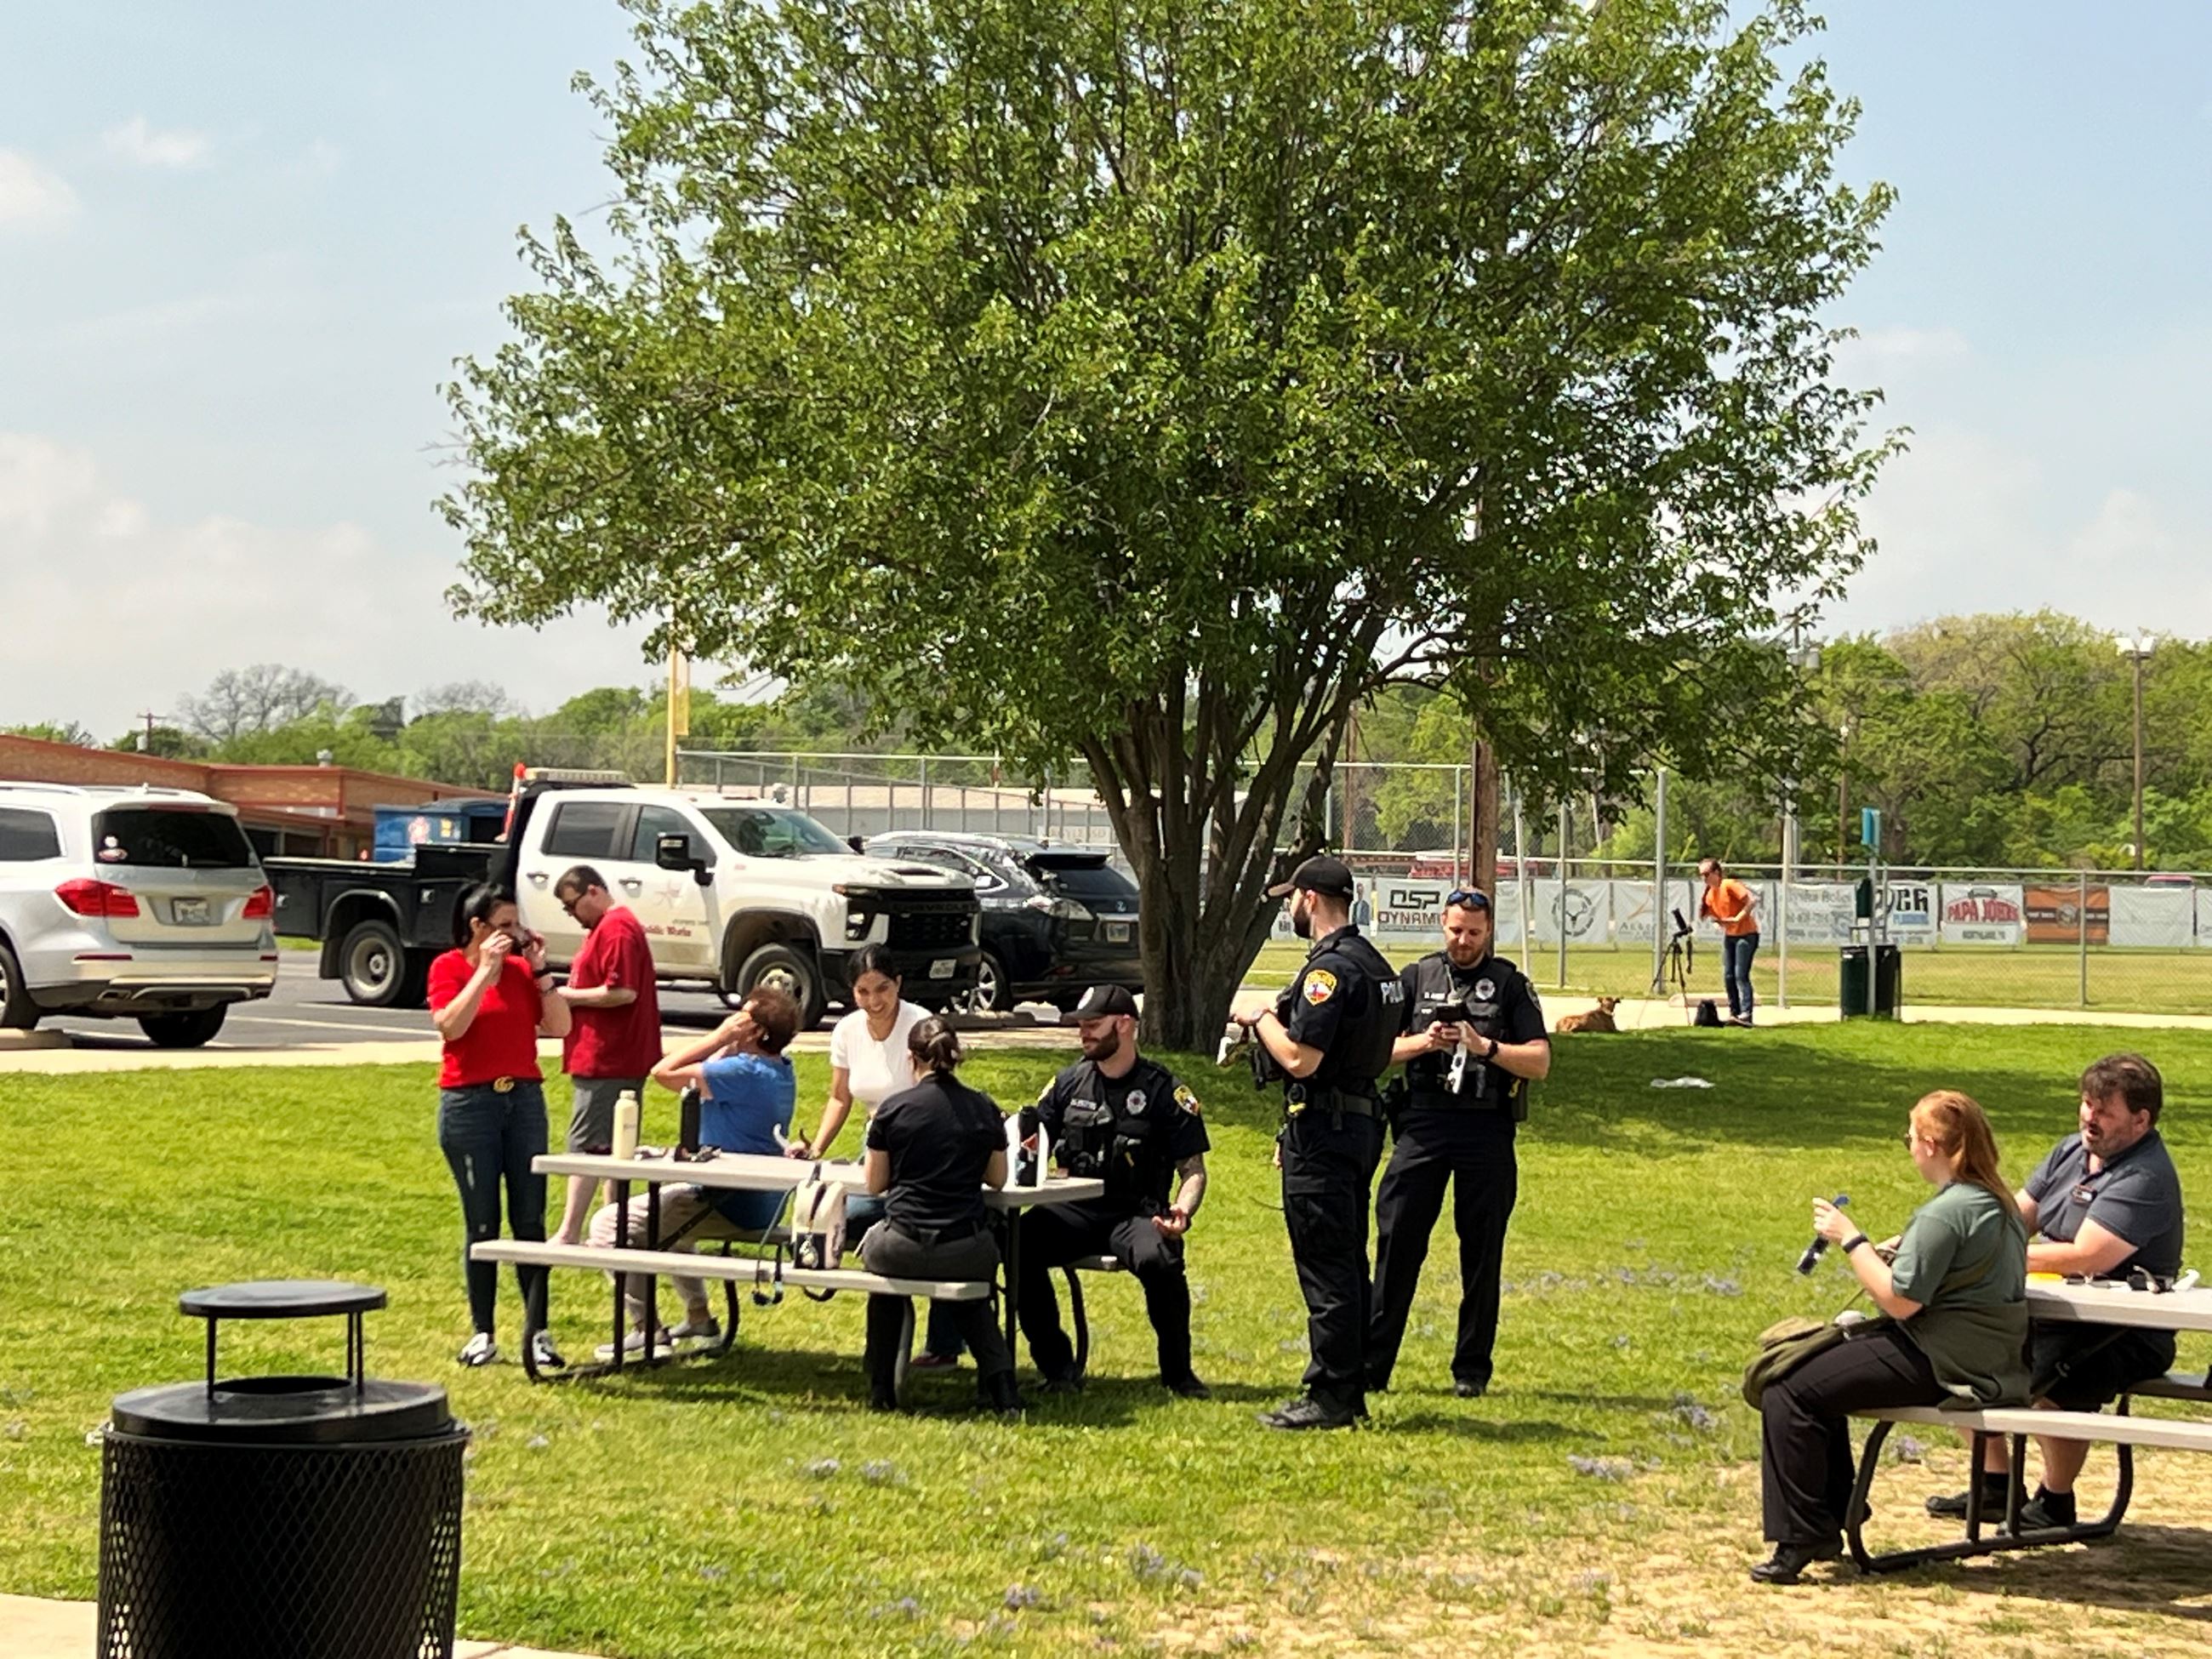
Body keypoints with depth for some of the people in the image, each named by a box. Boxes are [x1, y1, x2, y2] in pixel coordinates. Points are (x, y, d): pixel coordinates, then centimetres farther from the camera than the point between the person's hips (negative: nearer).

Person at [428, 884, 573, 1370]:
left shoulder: (521, 968, 11)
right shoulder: (449, 967, 0)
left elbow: (560, 1027, 5)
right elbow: (450, 1025, -16)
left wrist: (539, 971, -2)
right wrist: (486, 970, -14)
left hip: (524, 1097, 3)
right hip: (469, 1102, -3)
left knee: (530, 1220, -1)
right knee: (482, 1224, 0)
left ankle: (537, 1332, 0)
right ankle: (482, 1334, 8)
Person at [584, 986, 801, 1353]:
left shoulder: (744, 1072, -23)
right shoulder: (781, 1071, 7)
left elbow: (664, 1073, -21)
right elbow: (702, 1077, 13)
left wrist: (720, 1036, -15)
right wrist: (728, 1044, 2)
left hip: (730, 1208, -10)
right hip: (761, 1208, 10)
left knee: (609, 1224, -6)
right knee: (665, 1221, 37)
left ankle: (647, 1330, -7)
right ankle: (699, 1320, 36)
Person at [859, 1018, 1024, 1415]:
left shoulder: (893, 1109, -4)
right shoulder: (984, 1110, 2)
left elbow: (875, 1184, 5)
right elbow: (997, 1179, 14)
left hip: (905, 1249, -2)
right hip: (967, 1253, 2)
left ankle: (881, 1390, 31)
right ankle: (1000, 1381, 12)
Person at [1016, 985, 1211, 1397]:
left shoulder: (1163, 1090, 2)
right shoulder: (1067, 1084, 12)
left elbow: (1193, 1171, 2)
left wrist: (1182, 1212, -19)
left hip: (1137, 1214, -3)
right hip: (1076, 1212, 3)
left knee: (1158, 1260, -36)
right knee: (1018, 1246, -28)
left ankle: (1177, 1371, -10)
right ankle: (1057, 1366, -11)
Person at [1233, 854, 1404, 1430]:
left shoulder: (1330, 969, -17)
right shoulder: (1375, 965, 14)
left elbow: (1301, 1059, -24)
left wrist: (1261, 1018, -6)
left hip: (1322, 1133, -10)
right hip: (1362, 1120, 10)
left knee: (1325, 1270, -6)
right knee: (1349, 1267, 14)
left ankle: (1330, 1398, -3)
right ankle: (1350, 1391, 19)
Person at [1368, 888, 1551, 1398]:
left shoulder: (1510, 984, 5)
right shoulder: (1415, 978, 10)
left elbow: (1540, 1063, -2)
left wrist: (1486, 1048, -15)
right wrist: (1422, 1042, -10)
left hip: (1487, 1129, -1)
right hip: (1423, 1124, 1)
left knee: (1482, 1251, 4)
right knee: (1397, 1241, -4)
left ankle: (1472, 1369, 13)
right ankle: (1371, 1364, -1)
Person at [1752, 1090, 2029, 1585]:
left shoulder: (1947, 1212, -20)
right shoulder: (1996, 1201, 12)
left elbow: (1901, 1301, -21)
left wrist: (1850, 1239, -13)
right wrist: (1903, 1249, 13)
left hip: (1937, 1364, -11)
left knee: (1790, 1392, -12)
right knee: (1820, 1370, 25)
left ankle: (1800, 1539, -9)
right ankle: (1828, 1523, 25)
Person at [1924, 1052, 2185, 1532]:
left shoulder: (2145, 1178, -19)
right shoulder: (2073, 1150, 9)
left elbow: (2086, 1258, -28)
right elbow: (2015, 1219, 11)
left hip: (2125, 1334, -9)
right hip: (2057, 1311, 9)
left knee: (2053, 1374, -33)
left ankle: (2056, 1502, -8)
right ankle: (1994, 1483, 16)